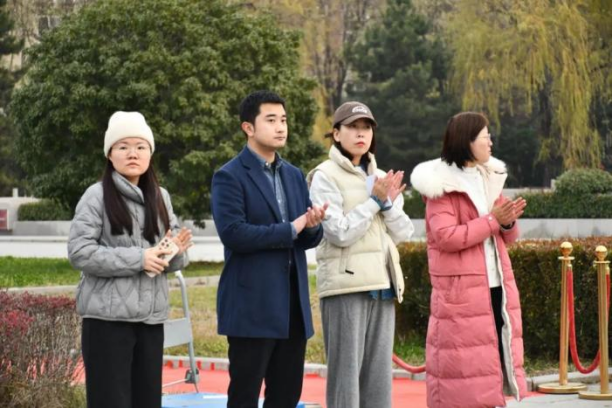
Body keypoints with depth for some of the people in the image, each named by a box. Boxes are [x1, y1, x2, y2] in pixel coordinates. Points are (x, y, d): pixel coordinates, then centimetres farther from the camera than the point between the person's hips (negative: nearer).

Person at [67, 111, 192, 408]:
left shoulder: (160, 197, 12)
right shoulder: (97, 195, -6)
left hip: (151, 316, 6)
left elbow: (172, 260, 16)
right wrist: (138, 258, -18)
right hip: (108, 317, -6)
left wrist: (176, 250, -8)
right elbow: (79, 252, -14)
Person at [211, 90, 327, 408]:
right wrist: (290, 229, -13)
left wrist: (312, 226, -11)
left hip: (293, 305, 7)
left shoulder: (295, 176, 15)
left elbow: (309, 239, 12)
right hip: (252, 306, -7)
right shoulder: (229, 177, -6)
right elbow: (233, 233, -19)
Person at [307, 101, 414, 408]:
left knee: (379, 374, 7)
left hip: (381, 283, 6)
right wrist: (374, 201, -9)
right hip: (346, 281, -6)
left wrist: (388, 203, -6)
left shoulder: (381, 178, 16)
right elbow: (340, 233, -13)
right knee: (345, 372, -7)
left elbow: (403, 233, 10)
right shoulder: (325, 176, -3)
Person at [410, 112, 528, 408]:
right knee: (463, 362, -5)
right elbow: (446, 237, -19)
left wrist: (508, 222, -7)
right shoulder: (442, 184, -8)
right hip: (461, 291, -7)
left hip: (497, 287, 7)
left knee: (492, 358, 9)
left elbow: (508, 238, 16)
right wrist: (491, 220, -17)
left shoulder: (489, 177, 14)